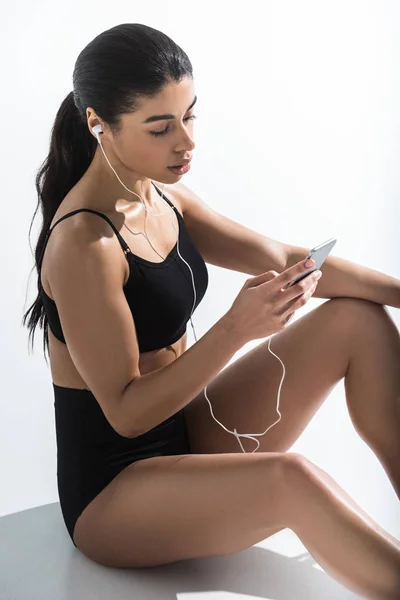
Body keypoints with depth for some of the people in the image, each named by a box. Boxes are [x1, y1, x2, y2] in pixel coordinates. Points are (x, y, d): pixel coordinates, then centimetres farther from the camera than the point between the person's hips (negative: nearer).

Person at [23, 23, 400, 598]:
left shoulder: (163, 196, 2)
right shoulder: (83, 244, -24)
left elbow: (280, 257, 2)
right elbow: (127, 412, -21)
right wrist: (237, 328, -30)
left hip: (183, 435, 8)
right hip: (111, 492, -8)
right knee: (290, 480, -37)